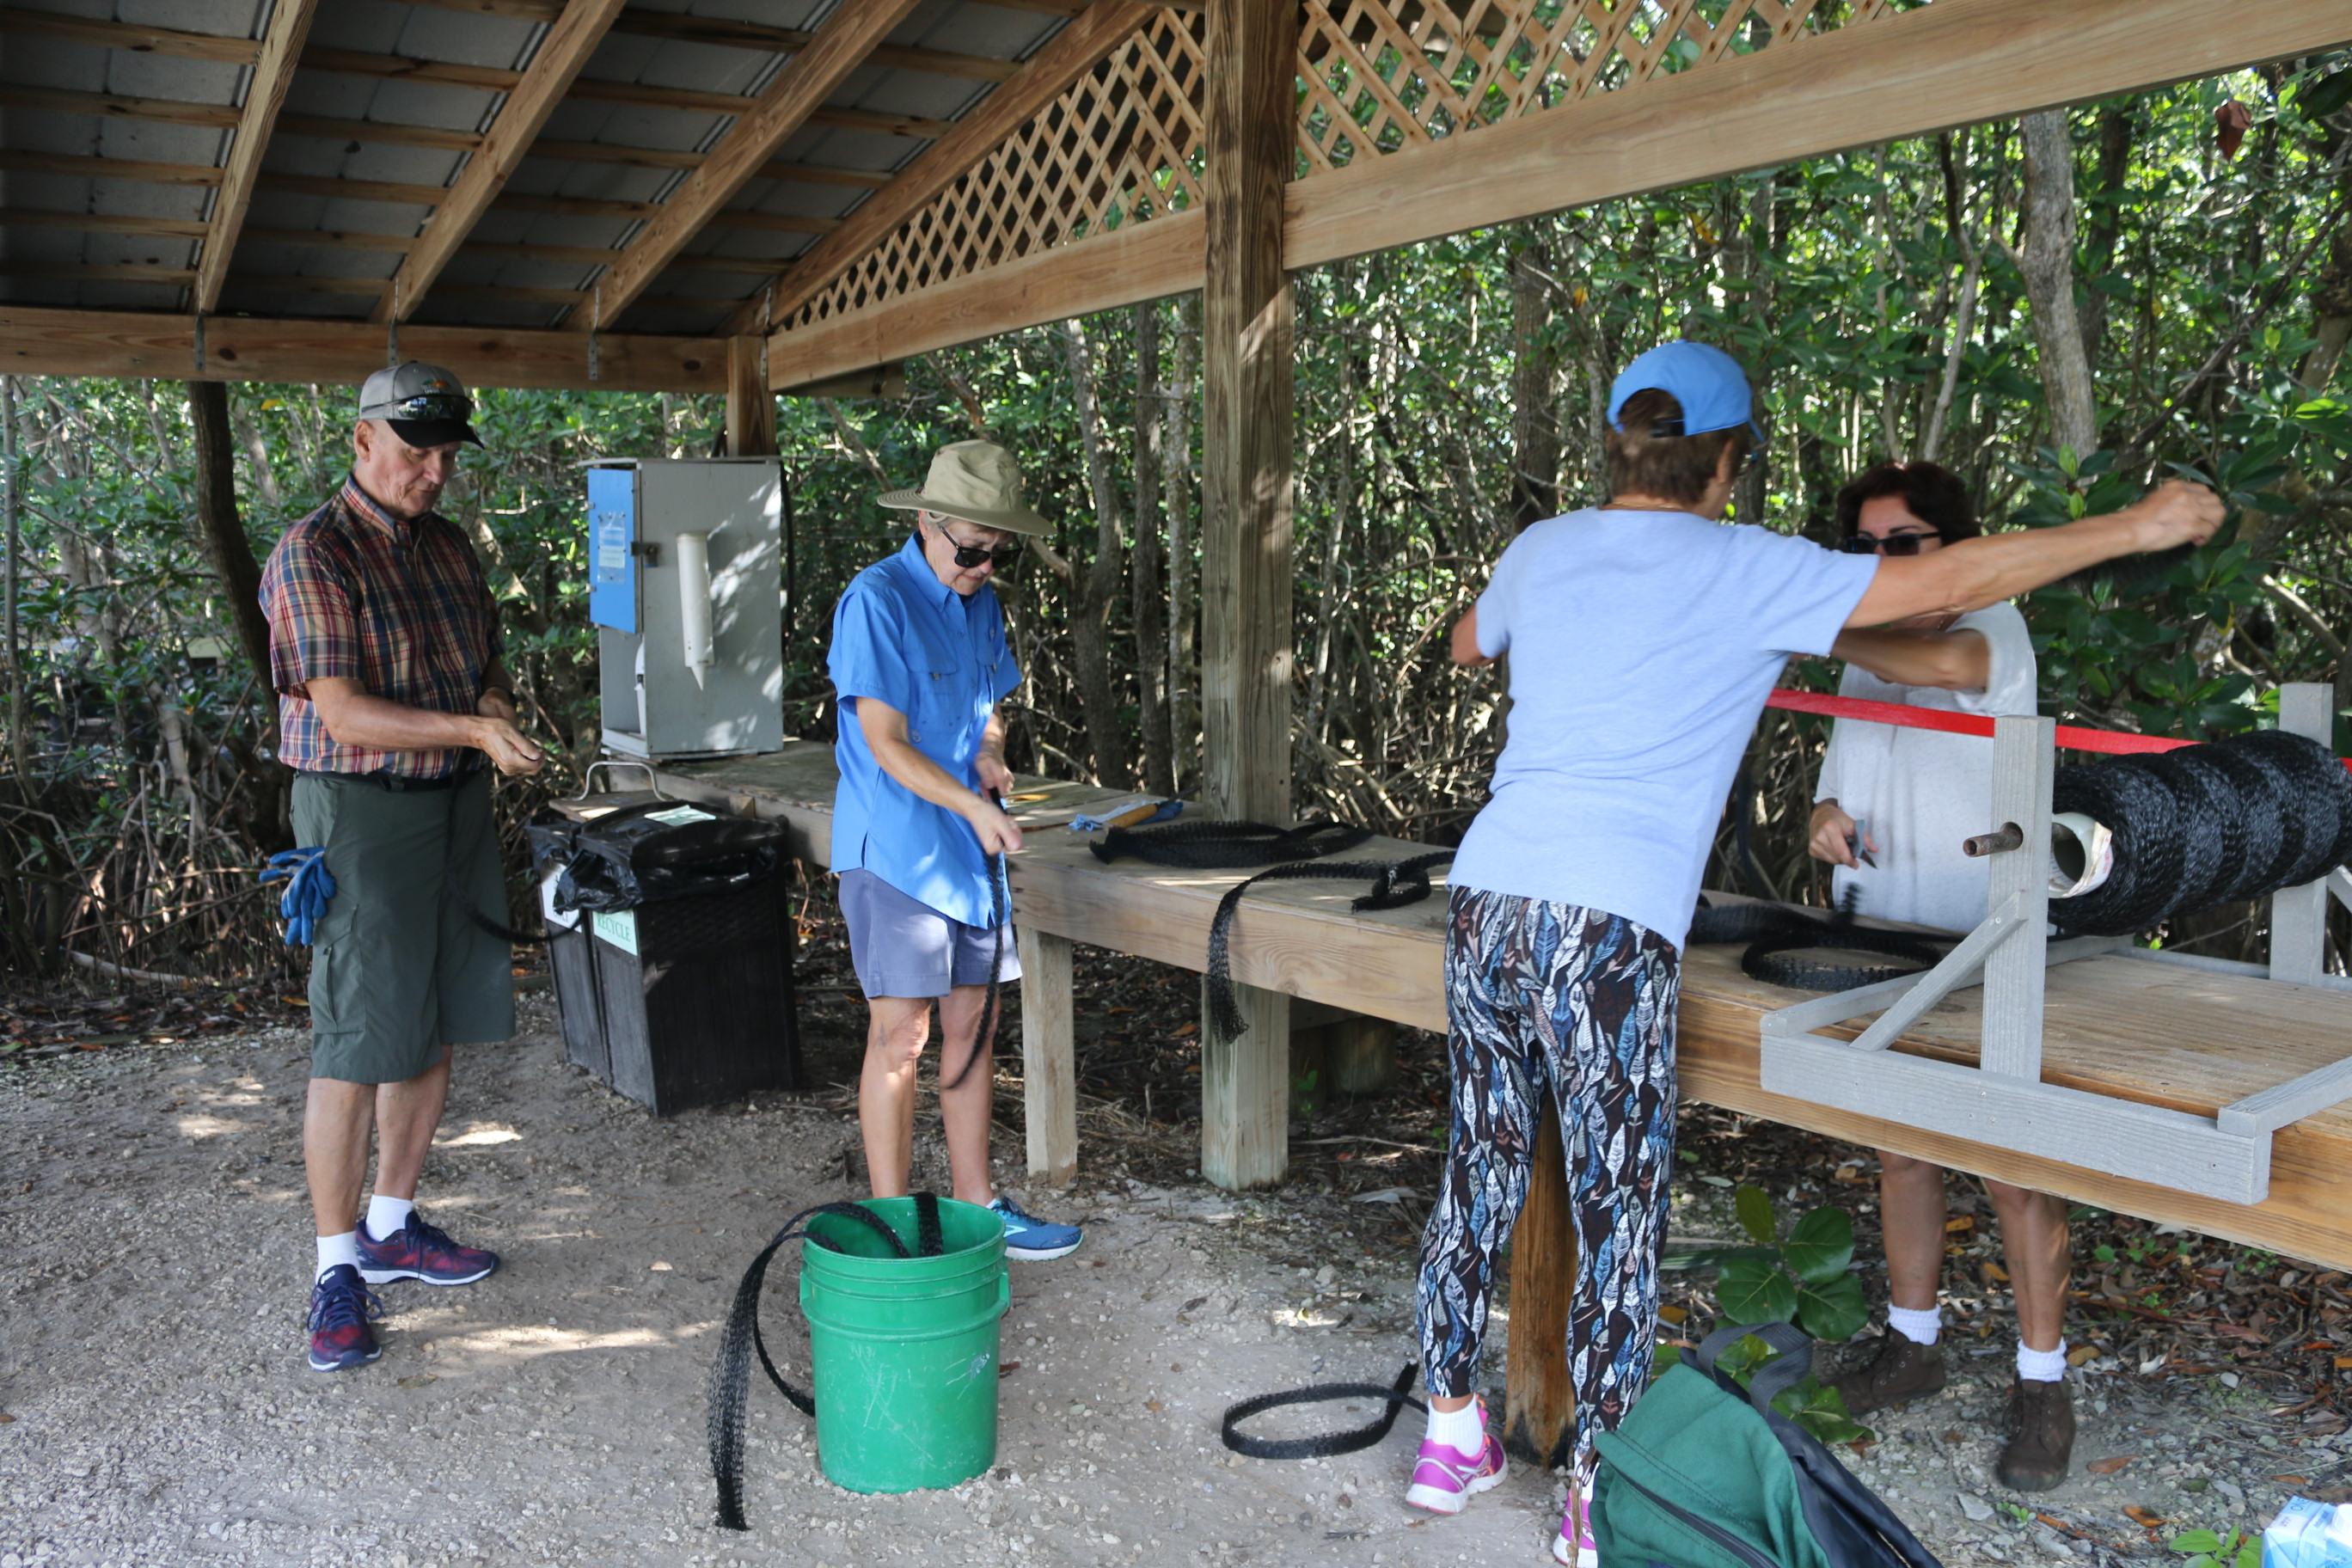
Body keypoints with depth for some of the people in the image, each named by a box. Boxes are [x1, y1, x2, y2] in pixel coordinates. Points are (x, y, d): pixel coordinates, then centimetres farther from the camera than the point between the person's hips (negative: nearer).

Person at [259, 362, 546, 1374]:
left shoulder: (448, 547, 11)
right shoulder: (313, 557, -12)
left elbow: (488, 656, 22)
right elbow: (345, 715, -19)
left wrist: (496, 693, -1)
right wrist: (472, 728, -27)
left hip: (456, 803, 7)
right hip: (362, 809, -7)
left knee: (434, 1033, 12)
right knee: (355, 1046, -4)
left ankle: (394, 1226, 27)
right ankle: (337, 1266, 8)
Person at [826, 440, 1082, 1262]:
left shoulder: (982, 603, 11)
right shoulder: (877, 600, -13)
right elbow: (884, 742, -17)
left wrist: (990, 754, -1)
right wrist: (974, 805, -25)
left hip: (970, 849, 8)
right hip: (895, 848, -7)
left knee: (971, 1025, 12)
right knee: (900, 1034, -4)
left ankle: (977, 1203, 23)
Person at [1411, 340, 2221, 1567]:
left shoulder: (1543, 551, 14)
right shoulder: (1740, 570, -1)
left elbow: (1468, 644, 34)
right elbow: (1948, 584, 0)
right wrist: (2136, 528, 10)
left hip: (1487, 899, 6)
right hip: (1610, 927, -6)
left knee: (1482, 1168, 17)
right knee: (1618, 1213, 5)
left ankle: (1450, 1430, 30)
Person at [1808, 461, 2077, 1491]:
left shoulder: (1993, 625, -8)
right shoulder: (1866, 659, 15)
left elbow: (1949, 662, -33)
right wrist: (1826, 813, 0)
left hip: (1983, 949, -7)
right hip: (1879, 944, 7)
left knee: (2014, 1167, -2)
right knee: (1900, 1150, 14)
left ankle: (2042, 1385, 12)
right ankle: (1911, 1346, 29)